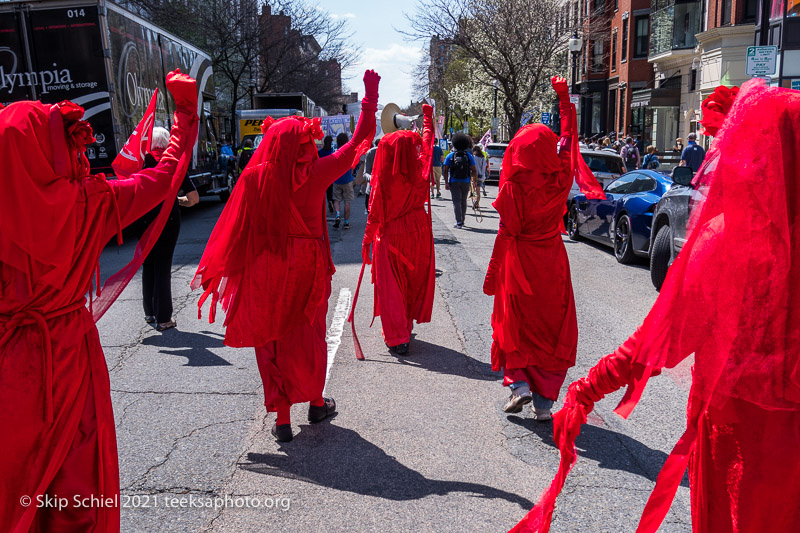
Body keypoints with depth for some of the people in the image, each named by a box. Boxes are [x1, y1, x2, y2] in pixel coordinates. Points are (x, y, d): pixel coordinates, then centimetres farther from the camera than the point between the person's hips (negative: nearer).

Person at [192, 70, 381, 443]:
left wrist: (216, 269, 2)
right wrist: (371, 95, 12)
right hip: (308, 269, 1)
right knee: (309, 336, 18)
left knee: (273, 341, 10)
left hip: (267, 272, -1)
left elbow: (235, 228, -8)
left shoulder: (255, 177, -10)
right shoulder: (317, 172, -8)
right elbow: (360, 140, 2)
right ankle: (316, 404, 33)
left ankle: (282, 419, 14)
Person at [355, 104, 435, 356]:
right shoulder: (421, 169, -8)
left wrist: (367, 240, 0)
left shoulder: (383, 179, -15)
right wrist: (428, 116, 26)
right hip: (418, 231, 3)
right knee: (416, 282, 18)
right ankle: (406, 327, 32)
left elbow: (375, 213, -10)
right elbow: (428, 140, 10)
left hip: (391, 235, -3)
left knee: (391, 287, 7)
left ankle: (397, 337, 8)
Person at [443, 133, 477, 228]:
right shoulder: (469, 156, 2)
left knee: (456, 201, -2)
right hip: (466, 182, 2)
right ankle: (462, 221, 25)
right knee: (463, 201, 16)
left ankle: (459, 222, -14)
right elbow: (474, 170, 0)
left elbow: (445, 170, -5)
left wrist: (446, 183, -3)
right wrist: (474, 179, 14)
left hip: (454, 182, -2)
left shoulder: (450, 156, 0)